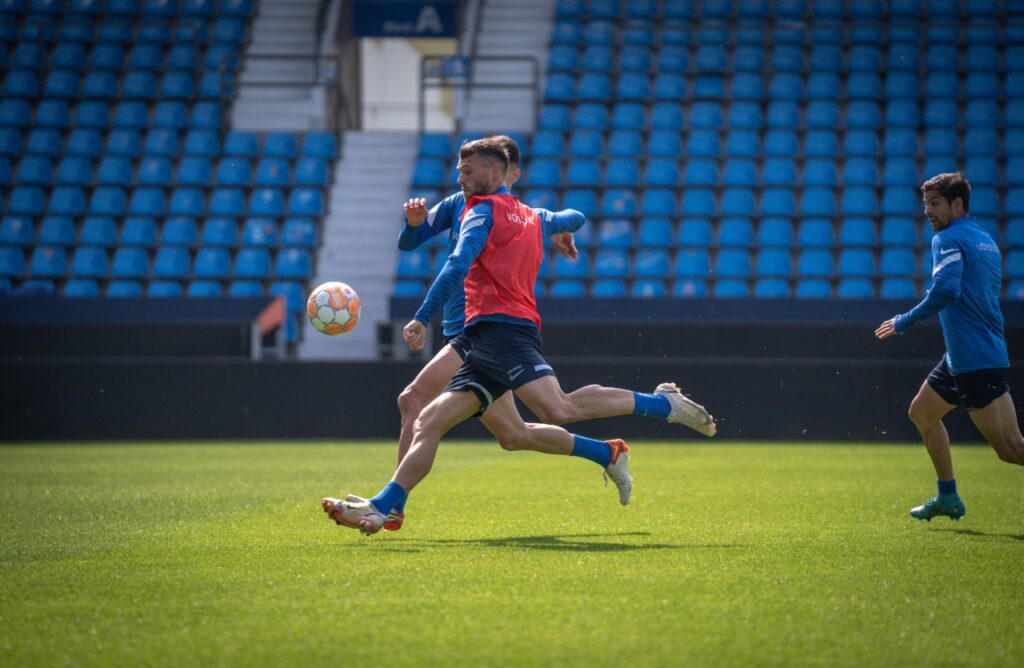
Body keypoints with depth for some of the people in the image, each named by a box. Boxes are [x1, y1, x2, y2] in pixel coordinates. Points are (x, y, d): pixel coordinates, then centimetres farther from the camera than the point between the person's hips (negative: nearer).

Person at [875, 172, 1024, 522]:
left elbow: (946, 289, -27)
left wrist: (904, 322, -18)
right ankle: (948, 498, 27)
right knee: (922, 411, 21)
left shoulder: (948, 239, -11)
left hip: (975, 359, -10)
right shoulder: (984, 240, 17)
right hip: (961, 358, 10)